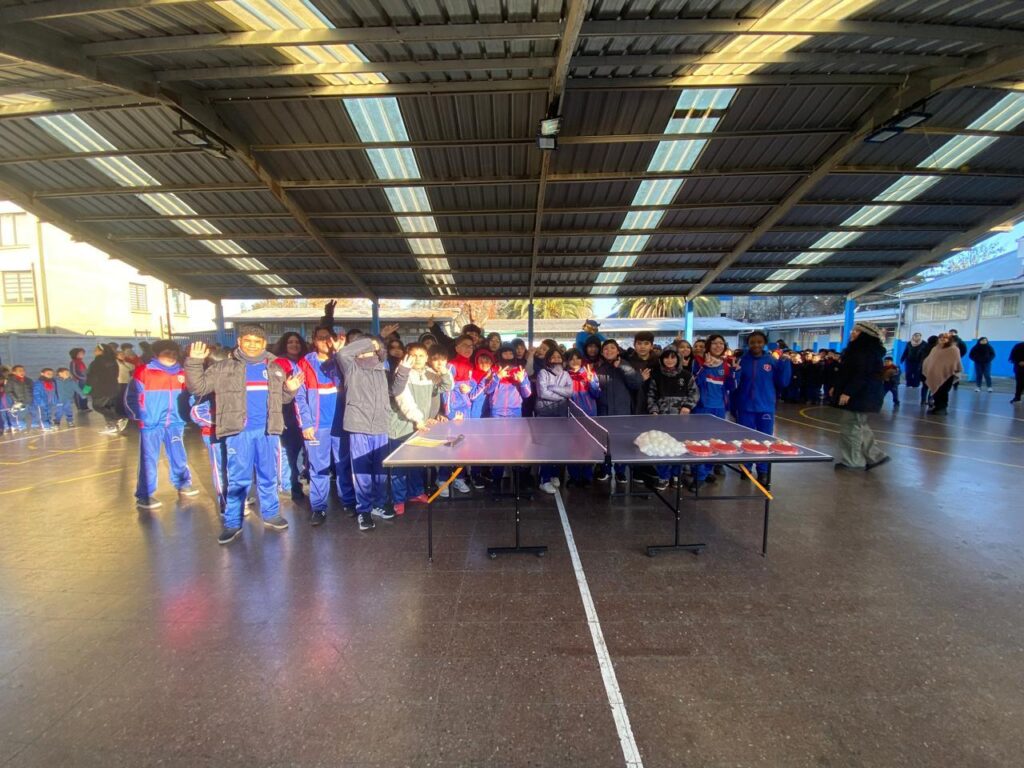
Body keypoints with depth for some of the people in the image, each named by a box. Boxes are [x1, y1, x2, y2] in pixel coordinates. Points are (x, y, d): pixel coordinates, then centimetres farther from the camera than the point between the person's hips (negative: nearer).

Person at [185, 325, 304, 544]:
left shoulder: (274, 368, 10)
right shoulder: (224, 368, 3)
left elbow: (282, 398, 19)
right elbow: (197, 387, 0)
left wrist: (291, 390, -3)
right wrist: (194, 362, -12)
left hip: (268, 431, 3)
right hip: (238, 432, -2)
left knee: (269, 476, 12)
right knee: (238, 479, 4)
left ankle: (271, 514, 26)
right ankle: (232, 523, 16)